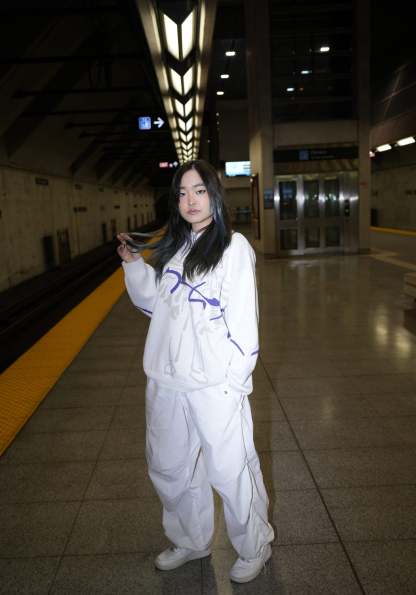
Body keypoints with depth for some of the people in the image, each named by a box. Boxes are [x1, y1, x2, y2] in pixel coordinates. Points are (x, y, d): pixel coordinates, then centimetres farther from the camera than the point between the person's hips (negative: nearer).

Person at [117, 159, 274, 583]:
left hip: (214, 385, -6)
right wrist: (132, 263, 10)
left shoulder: (234, 247, -7)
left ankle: (254, 549, 33)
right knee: (169, 469, 20)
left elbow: (243, 322, -11)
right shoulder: (173, 248, 11)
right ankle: (190, 541, 45)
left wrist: (235, 382, -13)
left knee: (230, 472, 5)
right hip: (165, 381, 7)